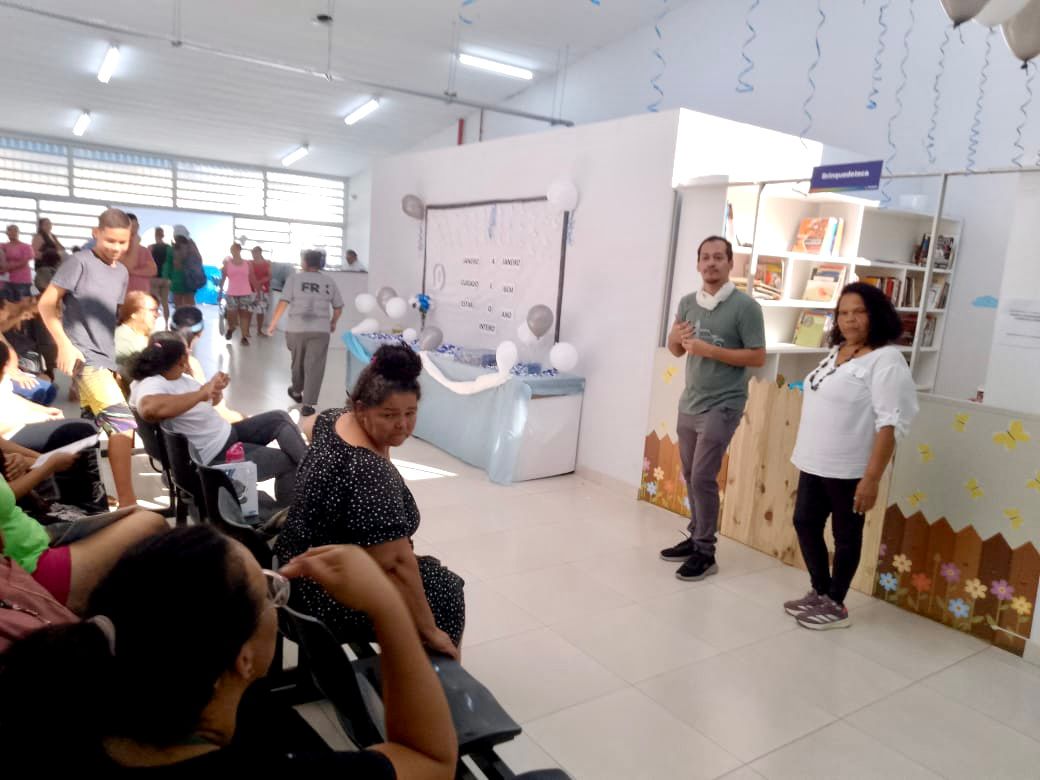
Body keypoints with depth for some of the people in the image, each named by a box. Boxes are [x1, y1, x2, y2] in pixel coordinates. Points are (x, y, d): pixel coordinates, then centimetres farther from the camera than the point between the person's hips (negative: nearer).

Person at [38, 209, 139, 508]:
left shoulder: (122, 273, 15)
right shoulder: (80, 261, -6)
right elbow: (46, 304, -7)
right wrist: (64, 344, -16)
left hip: (105, 359, 8)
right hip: (83, 357, -8)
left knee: (98, 428, 14)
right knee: (122, 422, -18)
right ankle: (127, 501, -17)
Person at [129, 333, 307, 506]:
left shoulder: (178, 375, 2)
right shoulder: (150, 385, -25)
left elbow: (209, 401, 16)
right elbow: (150, 409, -51)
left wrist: (215, 389, -7)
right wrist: (201, 394, -43)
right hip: (217, 459, -9)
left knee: (280, 419, 3)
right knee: (286, 460, -3)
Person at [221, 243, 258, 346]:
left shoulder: (247, 264, 5)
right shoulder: (227, 263, 4)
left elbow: (252, 278, 8)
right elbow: (223, 278, 6)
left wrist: (257, 291, 6)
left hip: (246, 293, 0)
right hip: (232, 294, 0)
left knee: (245, 314, -3)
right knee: (232, 315, 1)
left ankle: (244, 337, 1)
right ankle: (230, 329, 33)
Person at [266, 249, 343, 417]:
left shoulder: (295, 278, -1)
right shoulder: (329, 281, 6)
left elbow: (283, 303, -8)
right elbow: (338, 307, 10)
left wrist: (273, 323, 1)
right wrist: (333, 323, 27)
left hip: (296, 328, 0)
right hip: (320, 330, 0)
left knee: (298, 362, 21)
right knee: (314, 367, -1)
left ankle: (296, 391, 42)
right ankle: (308, 404, -6)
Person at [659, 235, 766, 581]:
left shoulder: (745, 306, -11)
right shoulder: (688, 302, 6)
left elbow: (758, 358, -12)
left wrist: (709, 350, -20)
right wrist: (675, 338, -10)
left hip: (722, 406, -6)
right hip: (689, 402, 6)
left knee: (703, 477, -7)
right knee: (691, 476, 13)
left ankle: (705, 553, 6)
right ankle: (696, 539, 28)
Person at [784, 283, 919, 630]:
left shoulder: (885, 360, -15)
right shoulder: (836, 351, 10)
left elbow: (890, 424, -20)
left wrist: (872, 478, -24)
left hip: (849, 470, -8)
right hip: (814, 463, 8)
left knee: (845, 537, 7)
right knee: (805, 523, 15)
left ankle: (835, 606, 23)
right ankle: (819, 592, 32)